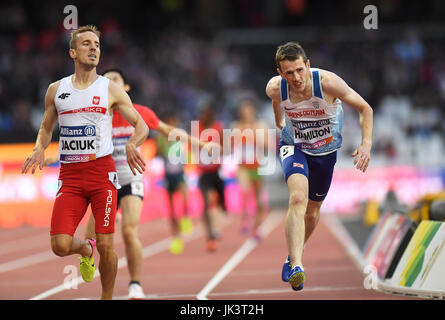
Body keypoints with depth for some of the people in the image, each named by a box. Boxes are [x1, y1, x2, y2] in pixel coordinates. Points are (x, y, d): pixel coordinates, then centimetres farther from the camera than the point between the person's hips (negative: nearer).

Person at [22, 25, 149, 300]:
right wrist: (40, 148, 0)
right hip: (70, 174, 2)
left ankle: (107, 298, 12)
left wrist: (131, 144, -16)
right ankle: (86, 249, 27)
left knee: (106, 245, -7)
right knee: (60, 246, -9)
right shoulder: (56, 90, 10)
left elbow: (142, 126, 6)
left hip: (102, 171, -2)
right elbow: (47, 128, 22)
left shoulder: (111, 90, 4)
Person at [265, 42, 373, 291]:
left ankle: (295, 254, 44)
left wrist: (366, 144, -27)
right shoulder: (275, 88, -22)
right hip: (294, 147, -1)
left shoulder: (327, 82, -29)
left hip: (326, 151, 1)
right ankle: (296, 267, -37)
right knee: (298, 198, -28)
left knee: (312, 210, 15)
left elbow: (365, 109, -16)